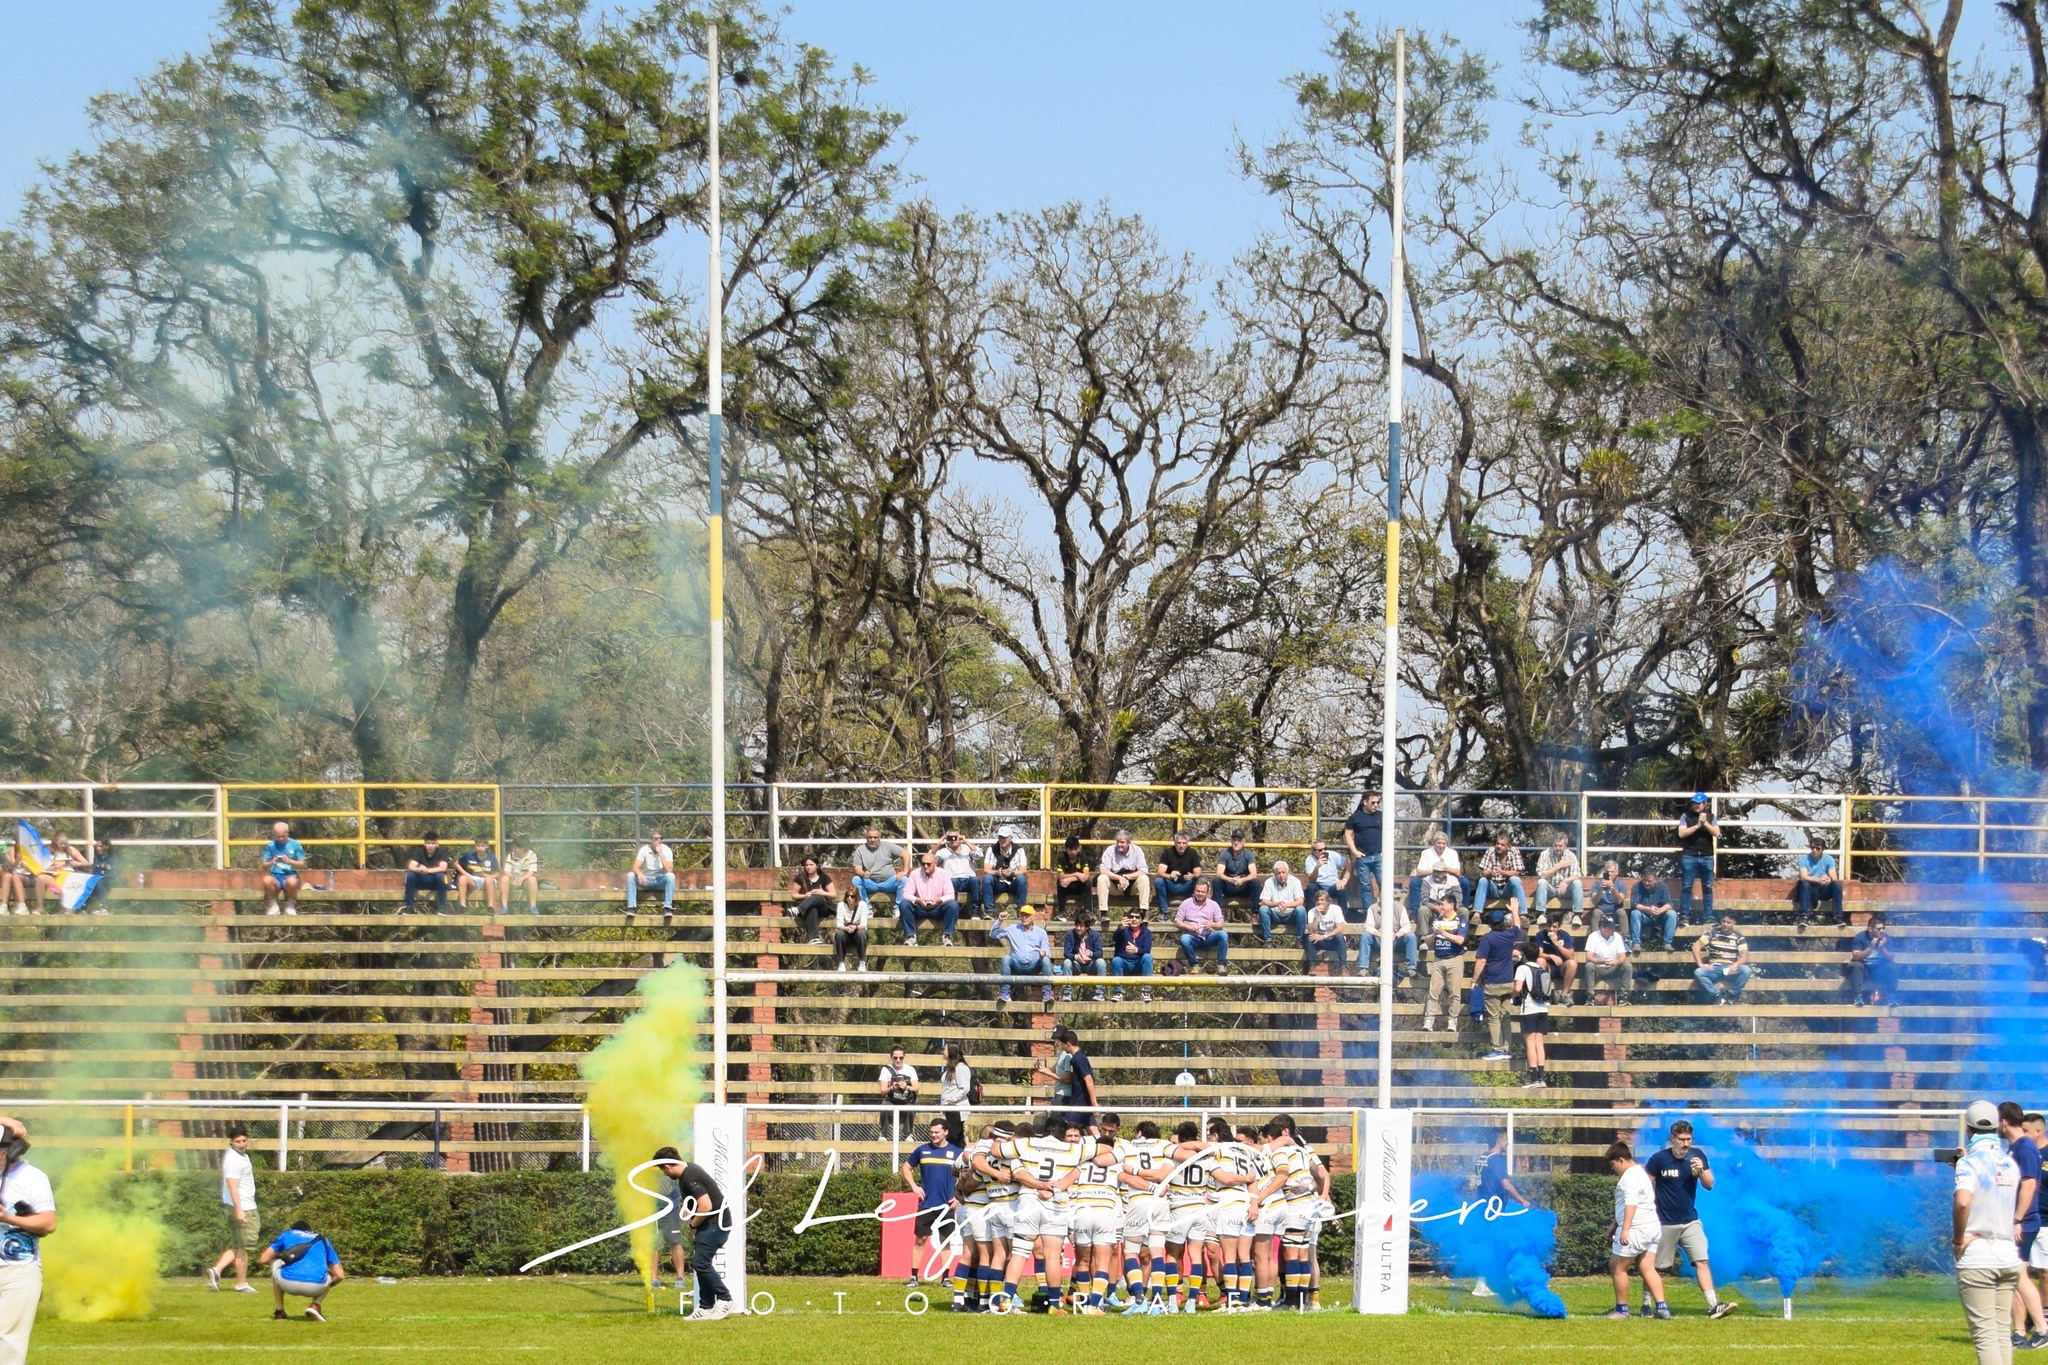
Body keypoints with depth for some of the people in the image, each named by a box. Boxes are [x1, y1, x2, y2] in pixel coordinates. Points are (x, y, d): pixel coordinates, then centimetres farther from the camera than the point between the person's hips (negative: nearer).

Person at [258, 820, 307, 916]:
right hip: (275, 876, 1)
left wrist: (289, 861, -17)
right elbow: (264, 865, 5)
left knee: (292, 882, -39)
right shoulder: (270, 846, 4)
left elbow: (302, 865, 1)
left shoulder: (295, 845, 2)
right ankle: (273, 906, -10)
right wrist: (271, 863, -18)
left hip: (290, 875, -1)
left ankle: (290, 906, -10)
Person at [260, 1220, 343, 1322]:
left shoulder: (287, 1234, 26)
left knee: (275, 1264, 34)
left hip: (289, 1283, 0)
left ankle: (279, 1312, 27)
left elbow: (263, 1260, 24)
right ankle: (315, 1305, 9)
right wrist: (328, 1285, 44)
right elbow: (340, 1275, 23)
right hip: (316, 1286, 0)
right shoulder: (323, 1240, 29)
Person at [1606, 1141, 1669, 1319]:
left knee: (1617, 1267, 1)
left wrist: (1625, 1229, -31)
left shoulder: (1630, 1176, -11)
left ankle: (1621, 1309, 6)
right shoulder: (1641, 1173, 22)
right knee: (1647, 1269, 5)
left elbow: (1631, 1203, -24)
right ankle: (1662, 1307, -7)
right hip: (1652, 1229, 10)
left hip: (1636, 1229, -10)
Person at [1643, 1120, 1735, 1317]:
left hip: (1690, 1221, 3)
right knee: (1656, 1267, 5)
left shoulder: (1697, 1155, 2)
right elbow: (1645, 1186, -2)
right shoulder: (1659, 1159, -9)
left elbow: (1709, 1185, 2)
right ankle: (1646, 1304, 22)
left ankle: (1713, 1305, -15)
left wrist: (1701, 1171, -18)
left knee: (1702, 1262, -10)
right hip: (1665, 1224, -3)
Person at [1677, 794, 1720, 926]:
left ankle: (1708, 917, 7)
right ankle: (1684, 916, -2)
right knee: (1686, 887, -4)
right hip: (1689, 855, -2)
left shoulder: (1710, 817, 10)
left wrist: (1705, 823, -13)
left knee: (1708, 888, 3)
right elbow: (1681, 833, -6)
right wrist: (1697, 826, -13)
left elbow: (1716, 833, -1)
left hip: (1707, 856, 2)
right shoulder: (1686, 816, 5)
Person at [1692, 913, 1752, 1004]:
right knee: (1698, 973, -30)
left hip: (1731, 970, 0)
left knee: (1745, 970, -32)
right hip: (1714, 969, 0)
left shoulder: (1739, 938, 6)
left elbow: (1744, 957, -3)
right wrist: (1700, 964, -12)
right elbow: (1696, 946, 2)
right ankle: (1718, 996, -20)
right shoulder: (1712, 934, 7)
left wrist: (1736, 964, -25)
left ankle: (1732, 996, -16)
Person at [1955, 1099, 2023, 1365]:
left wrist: (1958, 1238, -14)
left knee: (1984, 1331, -6)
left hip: (1977, 1257, -6)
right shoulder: (2010, 1161, 9)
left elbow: (1963, 1201, -28)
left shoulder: (1970, 1162, -11)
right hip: (2008, 1254, 6)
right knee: (2002, 1329, 12)